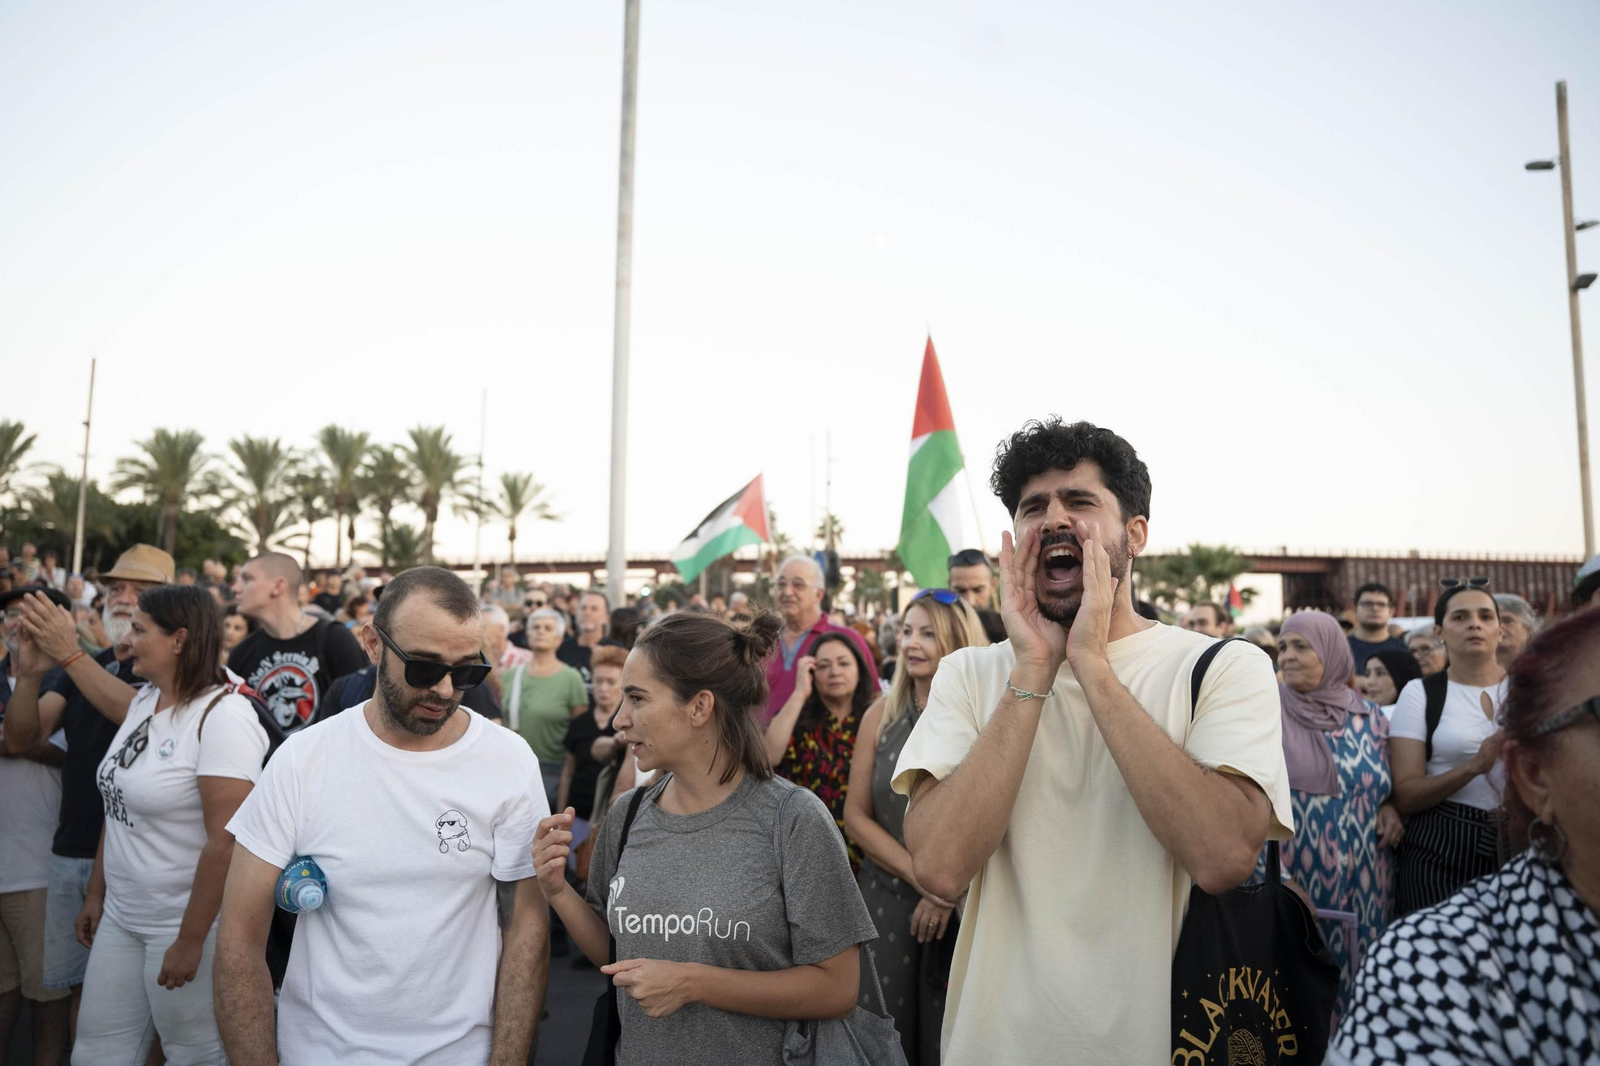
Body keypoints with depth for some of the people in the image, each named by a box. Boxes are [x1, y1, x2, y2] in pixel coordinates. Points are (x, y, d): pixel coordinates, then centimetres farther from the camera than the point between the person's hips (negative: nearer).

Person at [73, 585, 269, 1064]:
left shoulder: (222, 715, -21)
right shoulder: (143, 700, 5)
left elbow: (226, 841, -23)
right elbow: (118, 807, 14)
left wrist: (190, 940, -20)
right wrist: (96, 893, 15)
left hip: (183, 924, -7)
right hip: (121, 916, 8)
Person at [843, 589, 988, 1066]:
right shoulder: (881, 716, 1)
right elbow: (855, 816, 0)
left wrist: (950, 888, -14)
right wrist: (918, 875, -11)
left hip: (966, 905, -2)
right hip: (886, 899, 2)